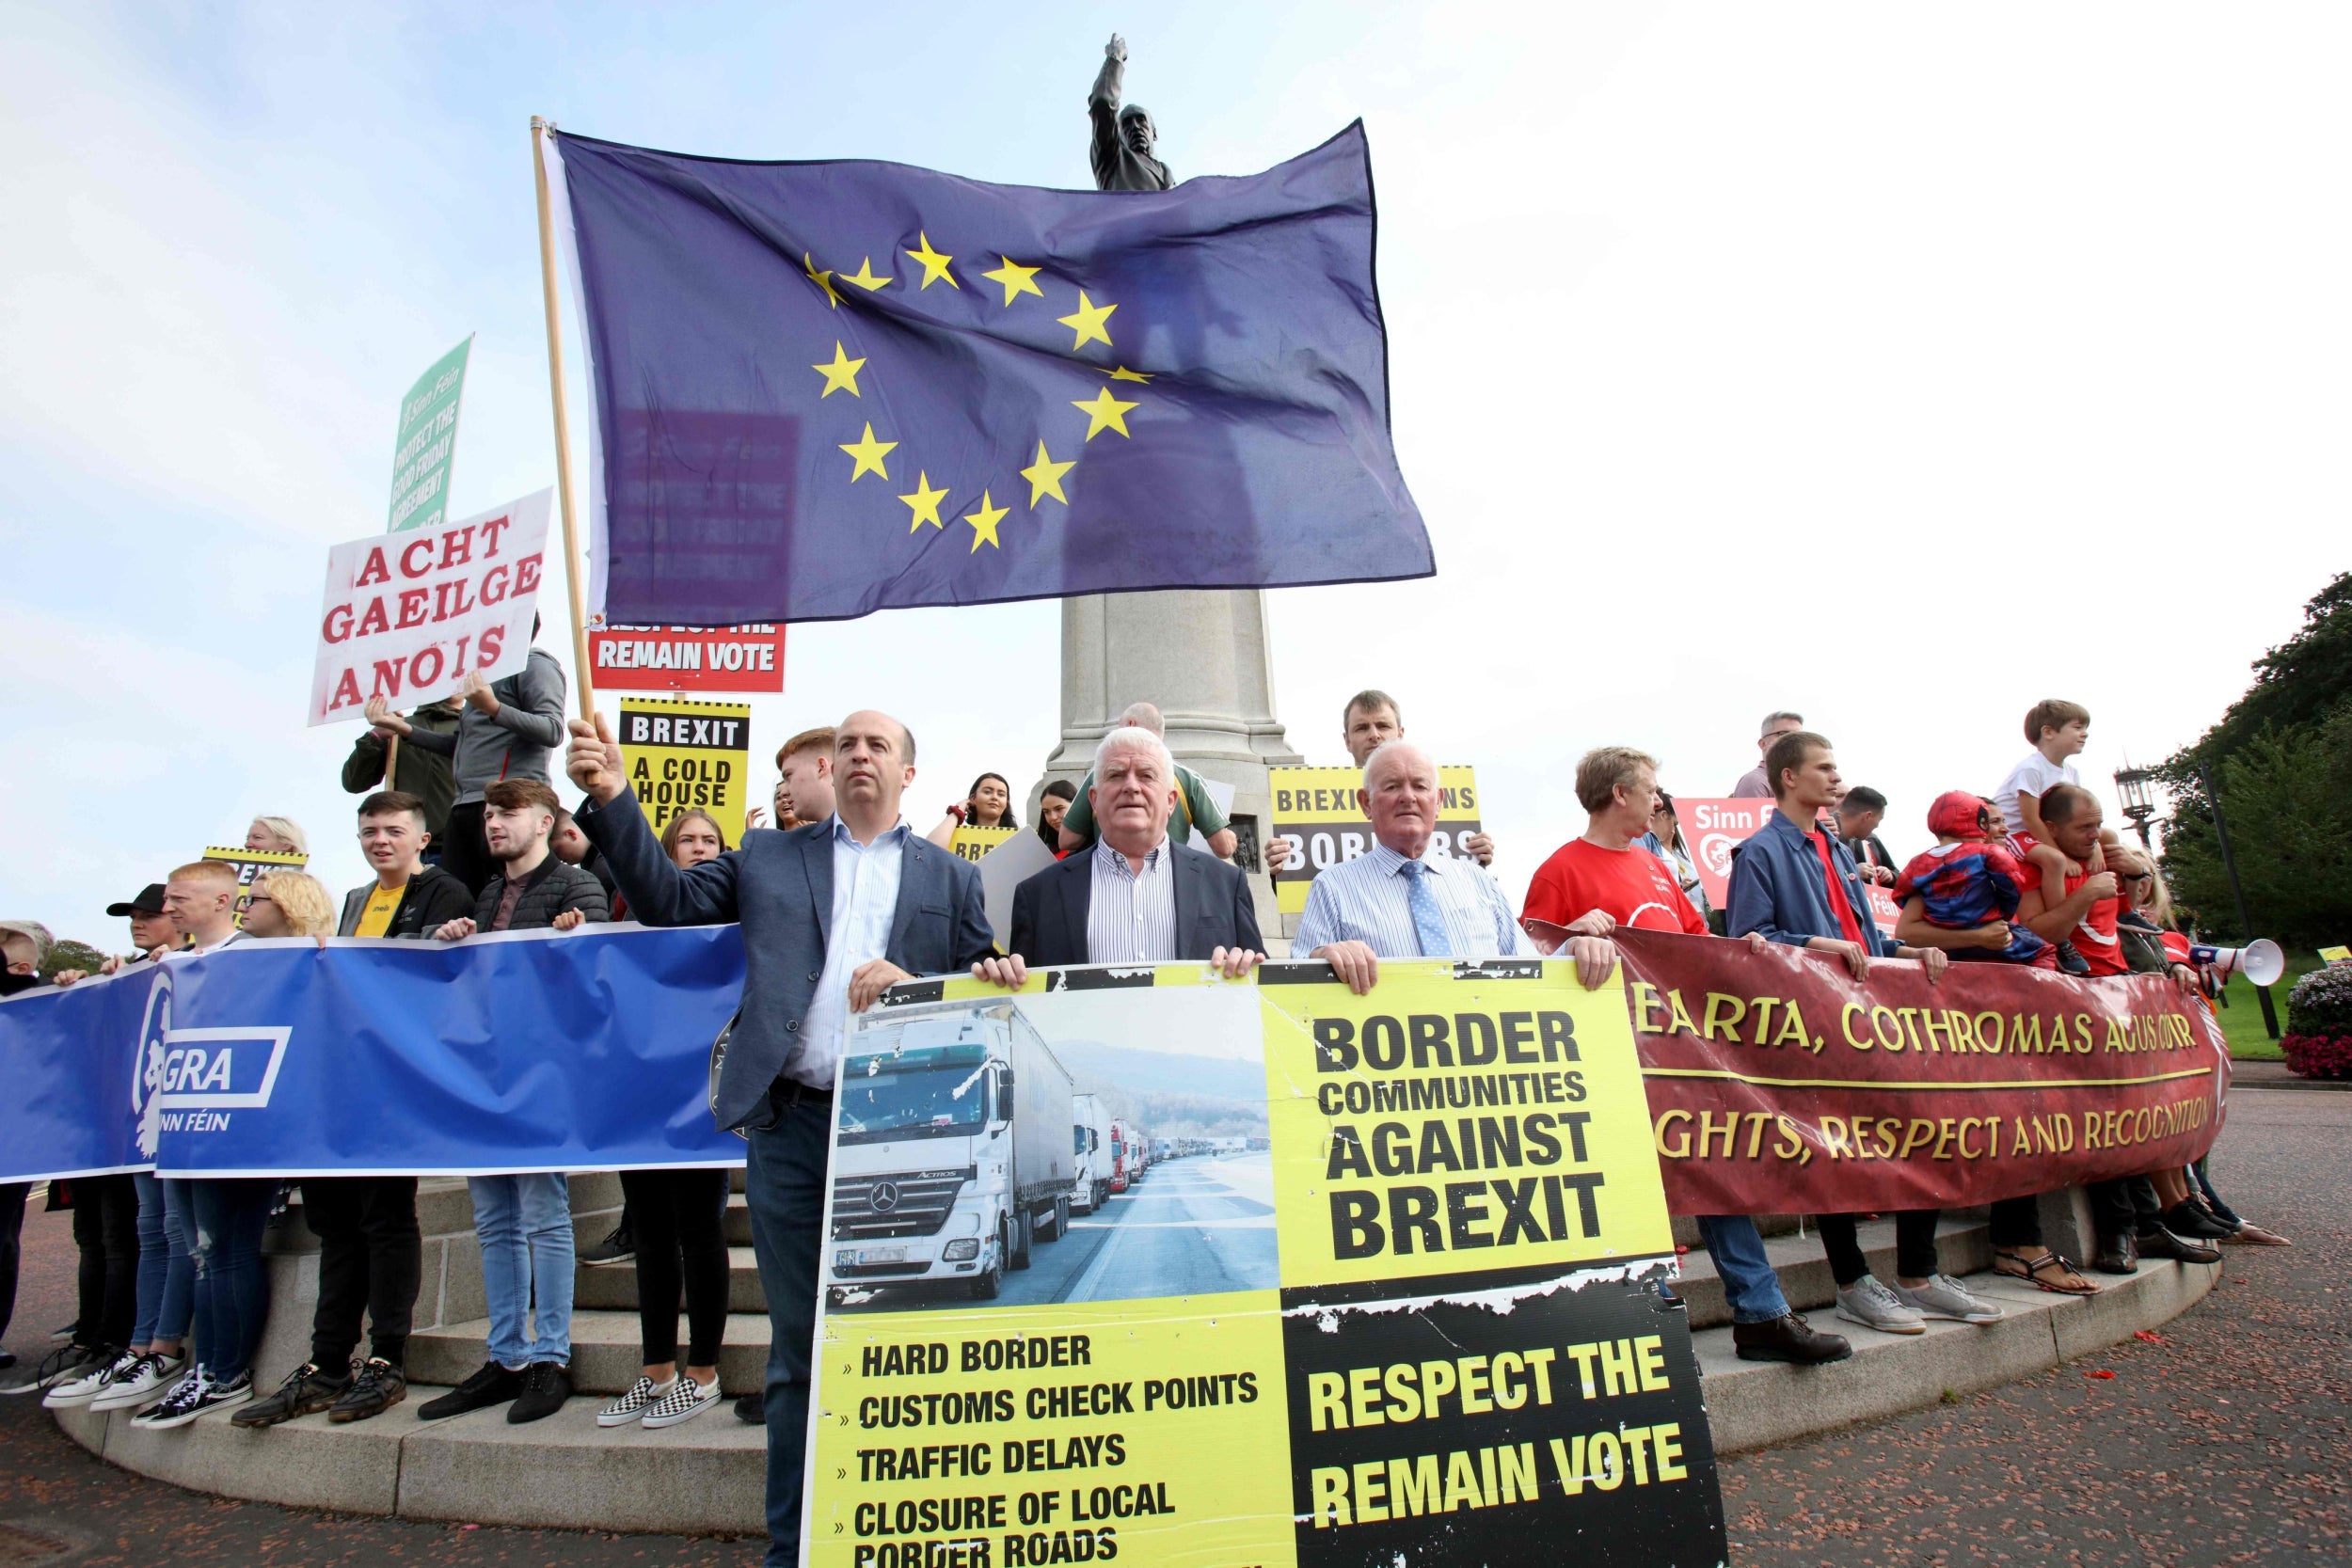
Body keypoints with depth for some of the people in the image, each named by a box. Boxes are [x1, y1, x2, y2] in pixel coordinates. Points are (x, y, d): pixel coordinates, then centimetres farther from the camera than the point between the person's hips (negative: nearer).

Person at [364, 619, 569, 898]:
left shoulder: (534, 665, 1)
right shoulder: (493, 672, 29)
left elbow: (553, 731, -14)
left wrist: (494, 709, -24)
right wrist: (404, 728, 29)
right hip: (465, 806, 9)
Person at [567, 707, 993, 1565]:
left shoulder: (951, 877, 10)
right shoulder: (768, 857, 14)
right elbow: (669, 899, 6)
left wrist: (911, 982, -13)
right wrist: (612, 800, -3)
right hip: (792, 1125, 1)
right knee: (795, 1347, 11)